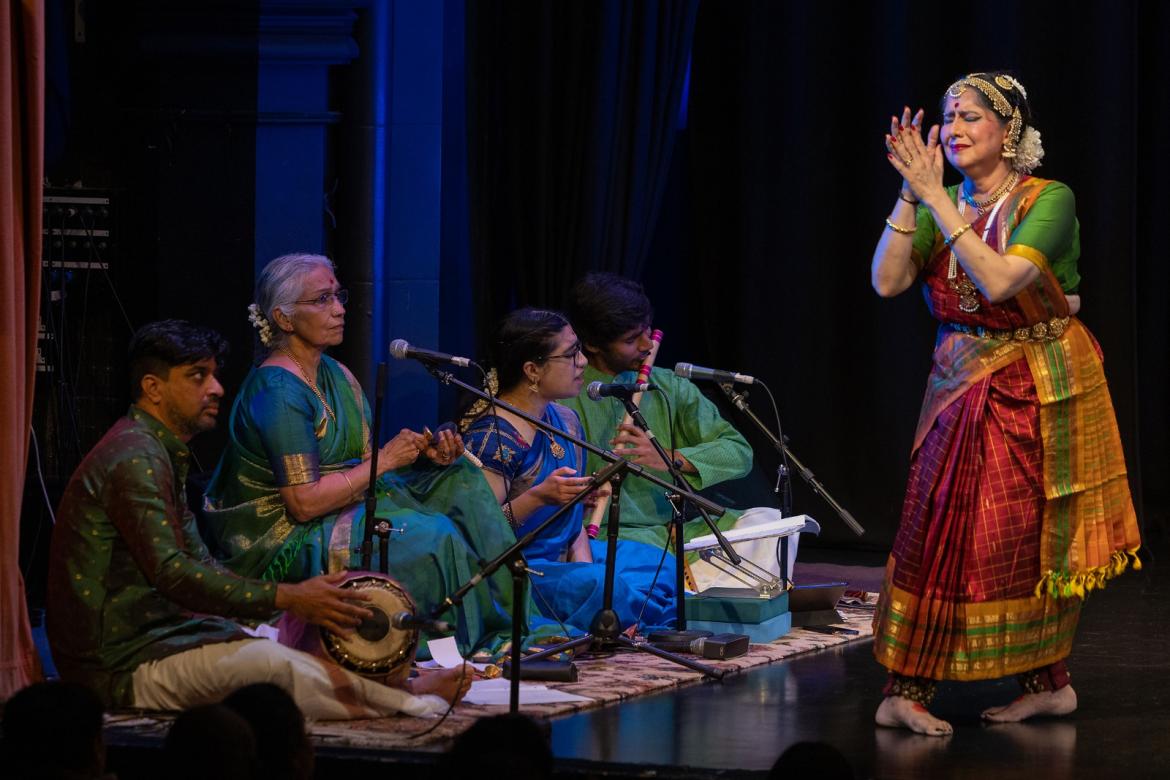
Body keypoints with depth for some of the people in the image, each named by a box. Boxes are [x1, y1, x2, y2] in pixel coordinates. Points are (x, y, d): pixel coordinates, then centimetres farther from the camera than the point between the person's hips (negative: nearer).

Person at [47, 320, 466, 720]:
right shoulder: (133, 460, -15)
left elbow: (199, 563, 19)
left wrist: (299, 600, 5)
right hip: (123, 666, -11)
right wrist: (287, 599, -22)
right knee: (274, 663, -28)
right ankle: (413, 704, -23)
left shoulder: (162, 454, 20)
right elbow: (173, 576, -23)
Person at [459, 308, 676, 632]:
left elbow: (573, 510, 13)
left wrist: (585, 564, -5)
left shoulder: (565, 421, 10)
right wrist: (537, 497, -35)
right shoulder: (493, 436, -19)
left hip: (565, 556, 10)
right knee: (612, 590, -30)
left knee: (667, 567, 4)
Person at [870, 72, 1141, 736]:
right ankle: (908, 693, -1)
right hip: (962, 389, 4)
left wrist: (935, 197, -25)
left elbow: (997, 281, -27)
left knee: (1032, 541, 4)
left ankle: (1049, 681, 18)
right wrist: (912, 193, -15)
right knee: (938, 531, -2)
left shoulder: (1049, 201, -14)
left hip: (1039, 391, -4)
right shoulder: (941, 205, 3)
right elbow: (888, 281, -8)